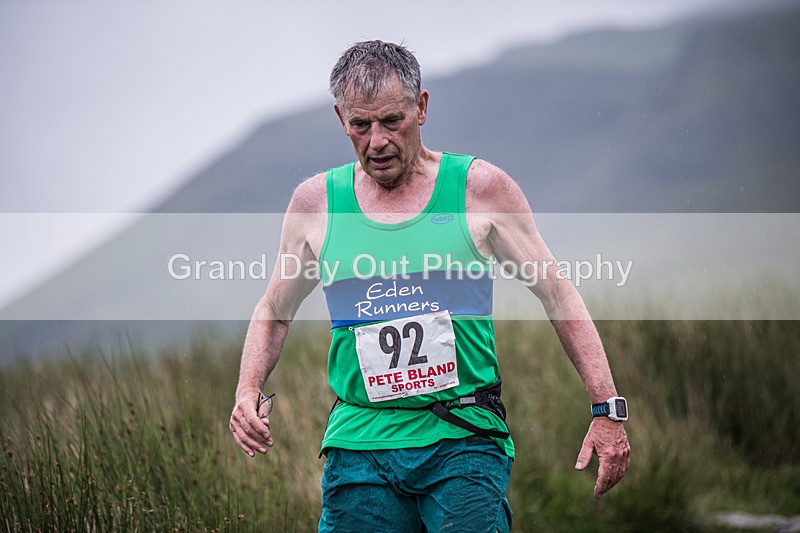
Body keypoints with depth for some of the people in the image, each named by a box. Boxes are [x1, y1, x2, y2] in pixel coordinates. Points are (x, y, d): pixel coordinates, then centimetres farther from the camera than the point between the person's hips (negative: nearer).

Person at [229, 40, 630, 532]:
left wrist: (607, 410, -2)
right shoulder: (316, 202, 7)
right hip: (359, 443, 2)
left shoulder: (479, 187, 1)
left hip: (464, 440, -2)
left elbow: (559, 295, 3)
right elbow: (274, 311, 20)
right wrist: (248, 392, 2)